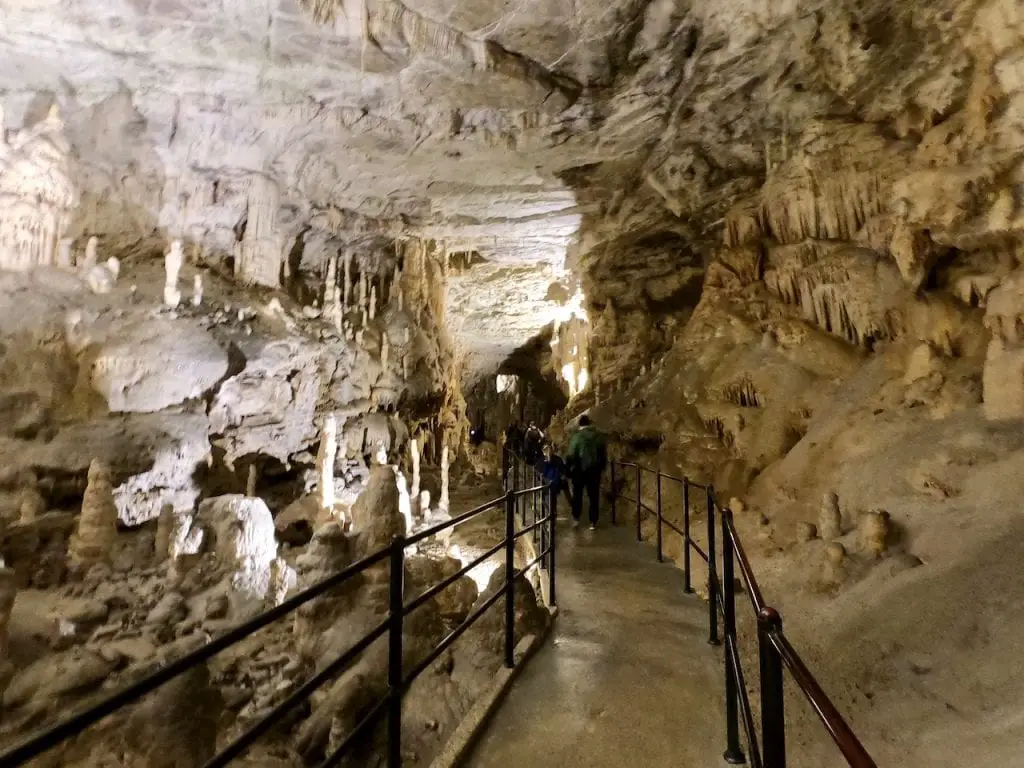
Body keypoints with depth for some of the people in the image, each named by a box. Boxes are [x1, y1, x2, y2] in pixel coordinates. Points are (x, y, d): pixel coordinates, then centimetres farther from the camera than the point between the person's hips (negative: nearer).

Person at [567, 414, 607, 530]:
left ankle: (576, 518, 13)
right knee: (594, 495, 8)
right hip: (595, 469, 3)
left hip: (580, 469, -2)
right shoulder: (598, 436, 2)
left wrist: (569, 468, -1)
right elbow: (604, 453, 6)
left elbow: (571, 454, -11)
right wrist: (602, 467, 16)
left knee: (577, 494, 15)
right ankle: (593, 522, 8)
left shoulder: (577, 436, -9)